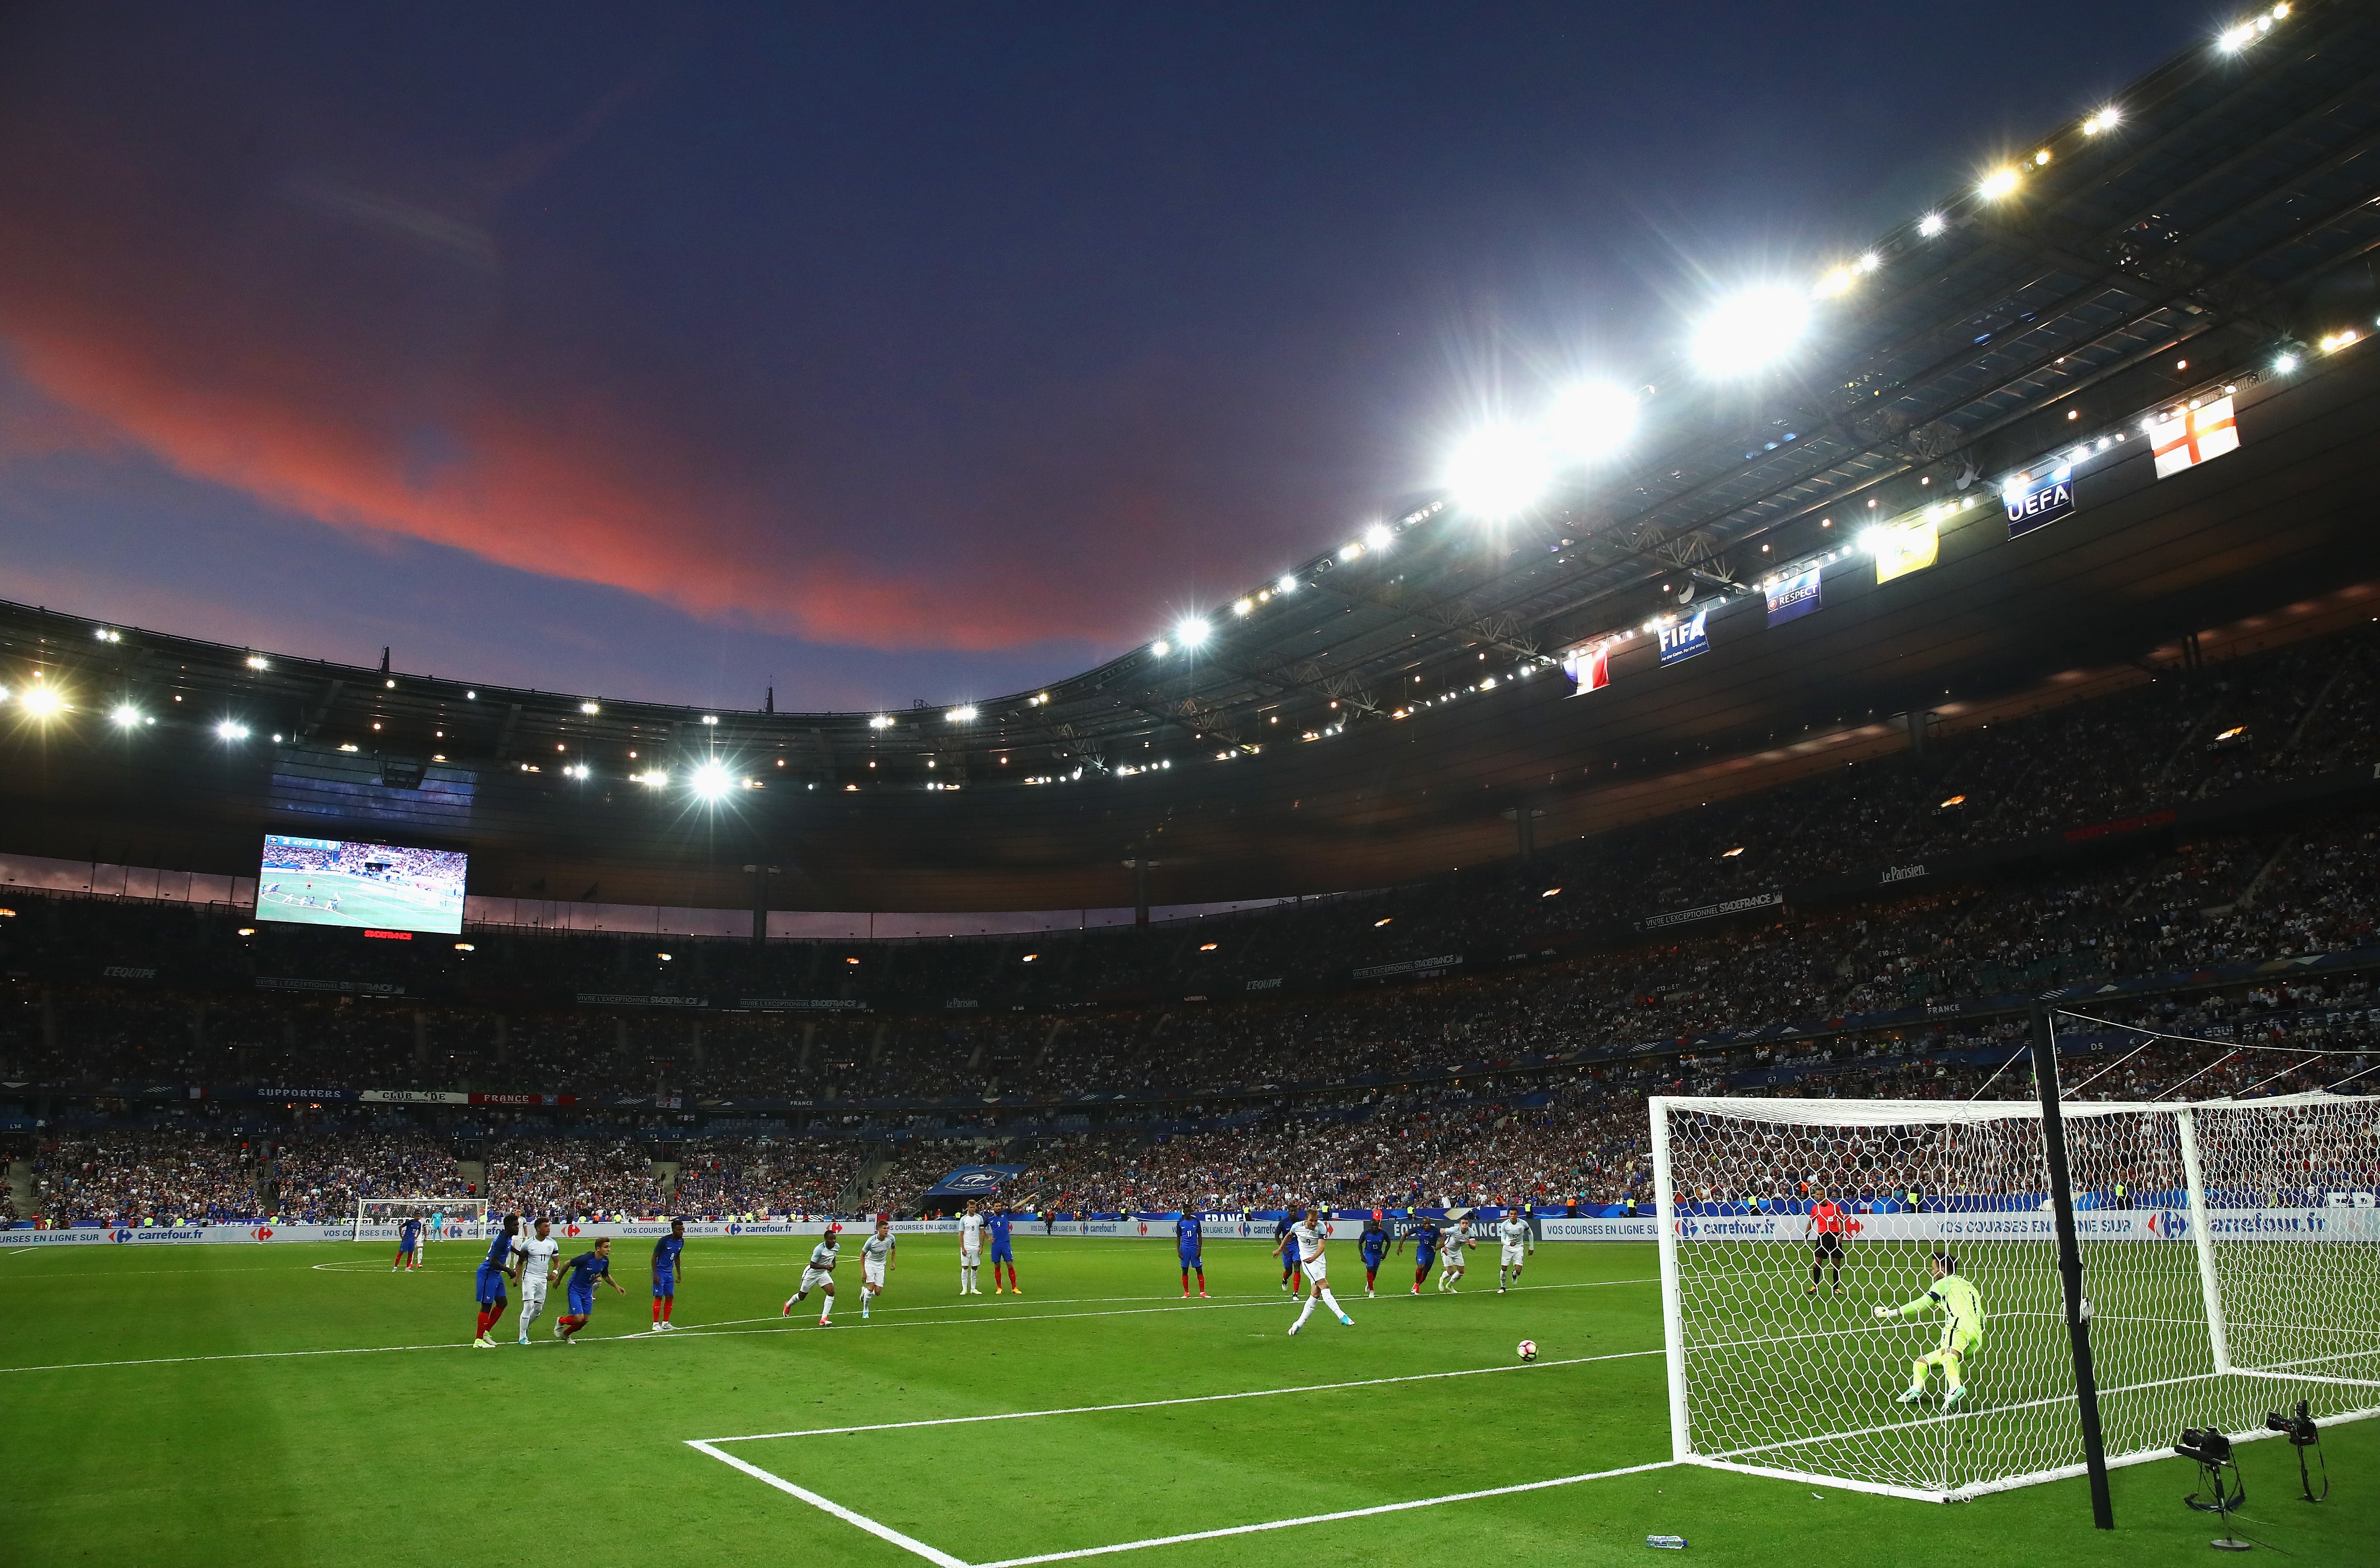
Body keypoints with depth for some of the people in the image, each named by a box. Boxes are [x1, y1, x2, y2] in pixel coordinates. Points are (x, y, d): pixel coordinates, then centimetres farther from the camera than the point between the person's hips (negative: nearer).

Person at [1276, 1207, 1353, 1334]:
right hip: (1307, 1261, -3)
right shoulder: (1297, 1227, -7)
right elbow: (1289, 1236, 17)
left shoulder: (1321, 1227, -11)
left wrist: (1314, 1257, -44)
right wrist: (1280, 1249, 29)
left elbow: (1322, 1246, -25)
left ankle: (1299, 1324, 8)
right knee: (1325, 1286, -20)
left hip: (1319, 1260, 3)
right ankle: (1342, 1316, -30)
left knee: (1316, 1294, -1)